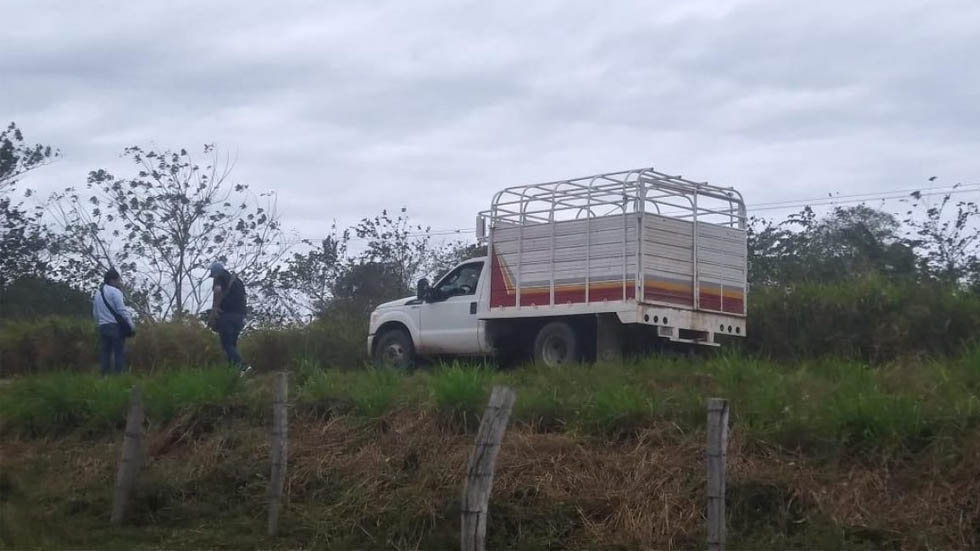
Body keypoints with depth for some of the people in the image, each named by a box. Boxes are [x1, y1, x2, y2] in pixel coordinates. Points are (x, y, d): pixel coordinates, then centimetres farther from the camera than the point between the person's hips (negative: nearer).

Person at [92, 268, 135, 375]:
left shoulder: (97, 293, 16)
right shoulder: (115, 291, -7)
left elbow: (95, 314, 18)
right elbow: (122, 310, -12)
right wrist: (131, 325, -7)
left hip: (102, 327, 7)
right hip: (115, 326, -7)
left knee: (106, 354, 8)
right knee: (119, 353, -5)